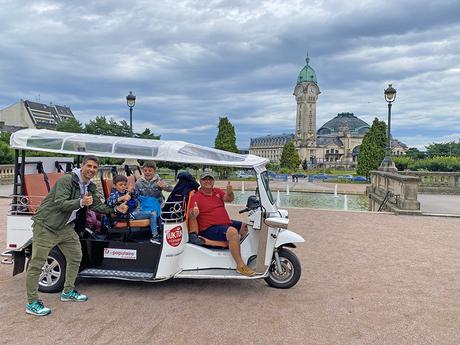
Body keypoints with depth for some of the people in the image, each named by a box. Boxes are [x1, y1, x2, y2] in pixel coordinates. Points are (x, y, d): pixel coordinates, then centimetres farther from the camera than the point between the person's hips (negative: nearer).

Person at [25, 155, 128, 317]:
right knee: (37, 264, -3)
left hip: (66, 227, 8)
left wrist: (115, 209, 2)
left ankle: (68, 292, 28)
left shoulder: (90, 187, 6)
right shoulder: (66, 180, -19)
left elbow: (98, 205, 13)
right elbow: (59, 203, -27)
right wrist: (81, 202, -42)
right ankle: (32, 303, 8)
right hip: (46, 226, -8)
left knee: (75, 258, 12)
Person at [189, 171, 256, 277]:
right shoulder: (196, 197, -5)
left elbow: (229, 199, -4)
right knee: (232, 232, -31)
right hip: (210, 229, -8)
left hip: (226, 223, 8)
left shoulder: (218, 191, 14)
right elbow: (190, 215, -17)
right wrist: (194, 214, -42)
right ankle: (240, 266, -26)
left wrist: (229, 192, -27)